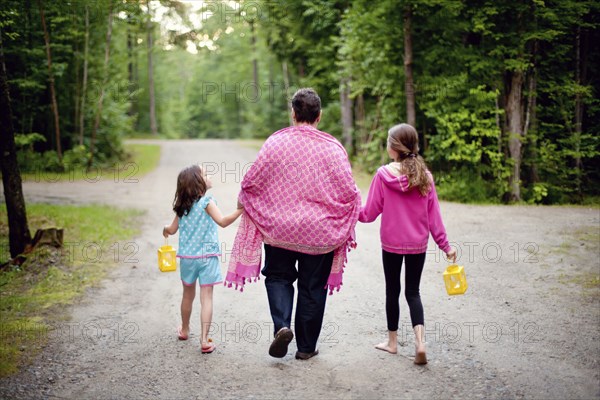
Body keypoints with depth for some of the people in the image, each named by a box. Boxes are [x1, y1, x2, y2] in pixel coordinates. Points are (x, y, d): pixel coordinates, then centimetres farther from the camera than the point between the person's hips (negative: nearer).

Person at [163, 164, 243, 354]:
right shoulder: (207, 201, -11)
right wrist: (239, 211, -30)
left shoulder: (182, 205, 6)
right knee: (206, 297, -3)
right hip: (207, 256, -5)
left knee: (188, 295, 22)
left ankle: (184, 330, 40)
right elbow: (222, 221, -24)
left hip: (187, 257, 5)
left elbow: (172, 230, 14)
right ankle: (205, 340, -8)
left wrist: (165, 230, 36)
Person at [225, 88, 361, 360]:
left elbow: (251, 183, -4)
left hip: (279, 227, 0)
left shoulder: (275, 142, -8)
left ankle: (281, 325, -7)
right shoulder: (333, 147, -9)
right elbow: (349, 193, -8)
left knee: (278, 276, 18)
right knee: (312, 286, 12)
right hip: (319, 232, 0)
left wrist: (243, 202, 17)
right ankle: (306, 347, 19)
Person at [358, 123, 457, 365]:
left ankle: (392, 341, 25)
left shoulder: (383, 175, -12)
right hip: (418, 244, 2)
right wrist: (444, 245, 7)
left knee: (392, 291, 13)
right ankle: (420, 341, -7)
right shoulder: (425, 176, -4)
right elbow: (434, 215, 0)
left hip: (391, 244, -2)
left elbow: (369, 213, -7)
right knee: (413, 292, 11)